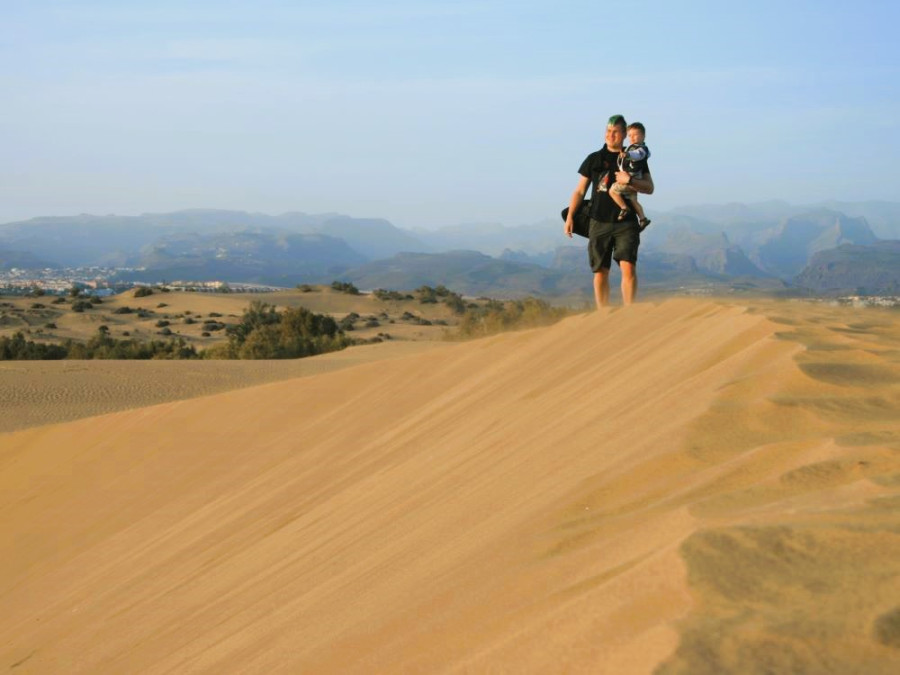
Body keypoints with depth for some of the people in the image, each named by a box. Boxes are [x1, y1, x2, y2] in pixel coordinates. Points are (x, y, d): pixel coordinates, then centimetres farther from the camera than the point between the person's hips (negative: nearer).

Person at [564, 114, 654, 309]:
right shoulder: (594, 159, 9)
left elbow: (649, 188, 3)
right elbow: (580, 191, 12)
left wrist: (630, 180, -15)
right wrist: (570, 216, 4)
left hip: (626, 222, -1)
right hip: (599, 222, 1)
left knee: (628, 268, -16)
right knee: (600, 272, 3)